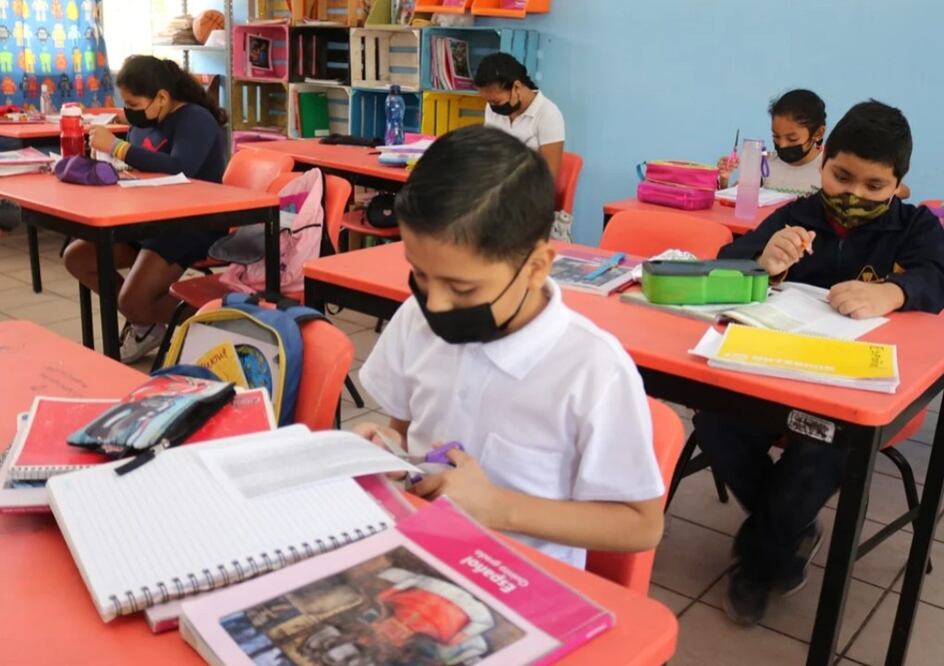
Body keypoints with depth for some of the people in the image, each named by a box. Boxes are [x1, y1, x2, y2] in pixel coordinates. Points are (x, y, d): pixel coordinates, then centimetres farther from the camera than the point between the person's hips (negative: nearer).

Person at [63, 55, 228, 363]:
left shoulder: (195, 120, -16)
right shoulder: (145, 122, 7)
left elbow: (179, 169, -33)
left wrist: (116, 146, -29)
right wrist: (102, 151, -6)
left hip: (193, 223, -9)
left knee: (133, 301, -22)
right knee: (76, 257, 7)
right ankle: (145, 321, 14)